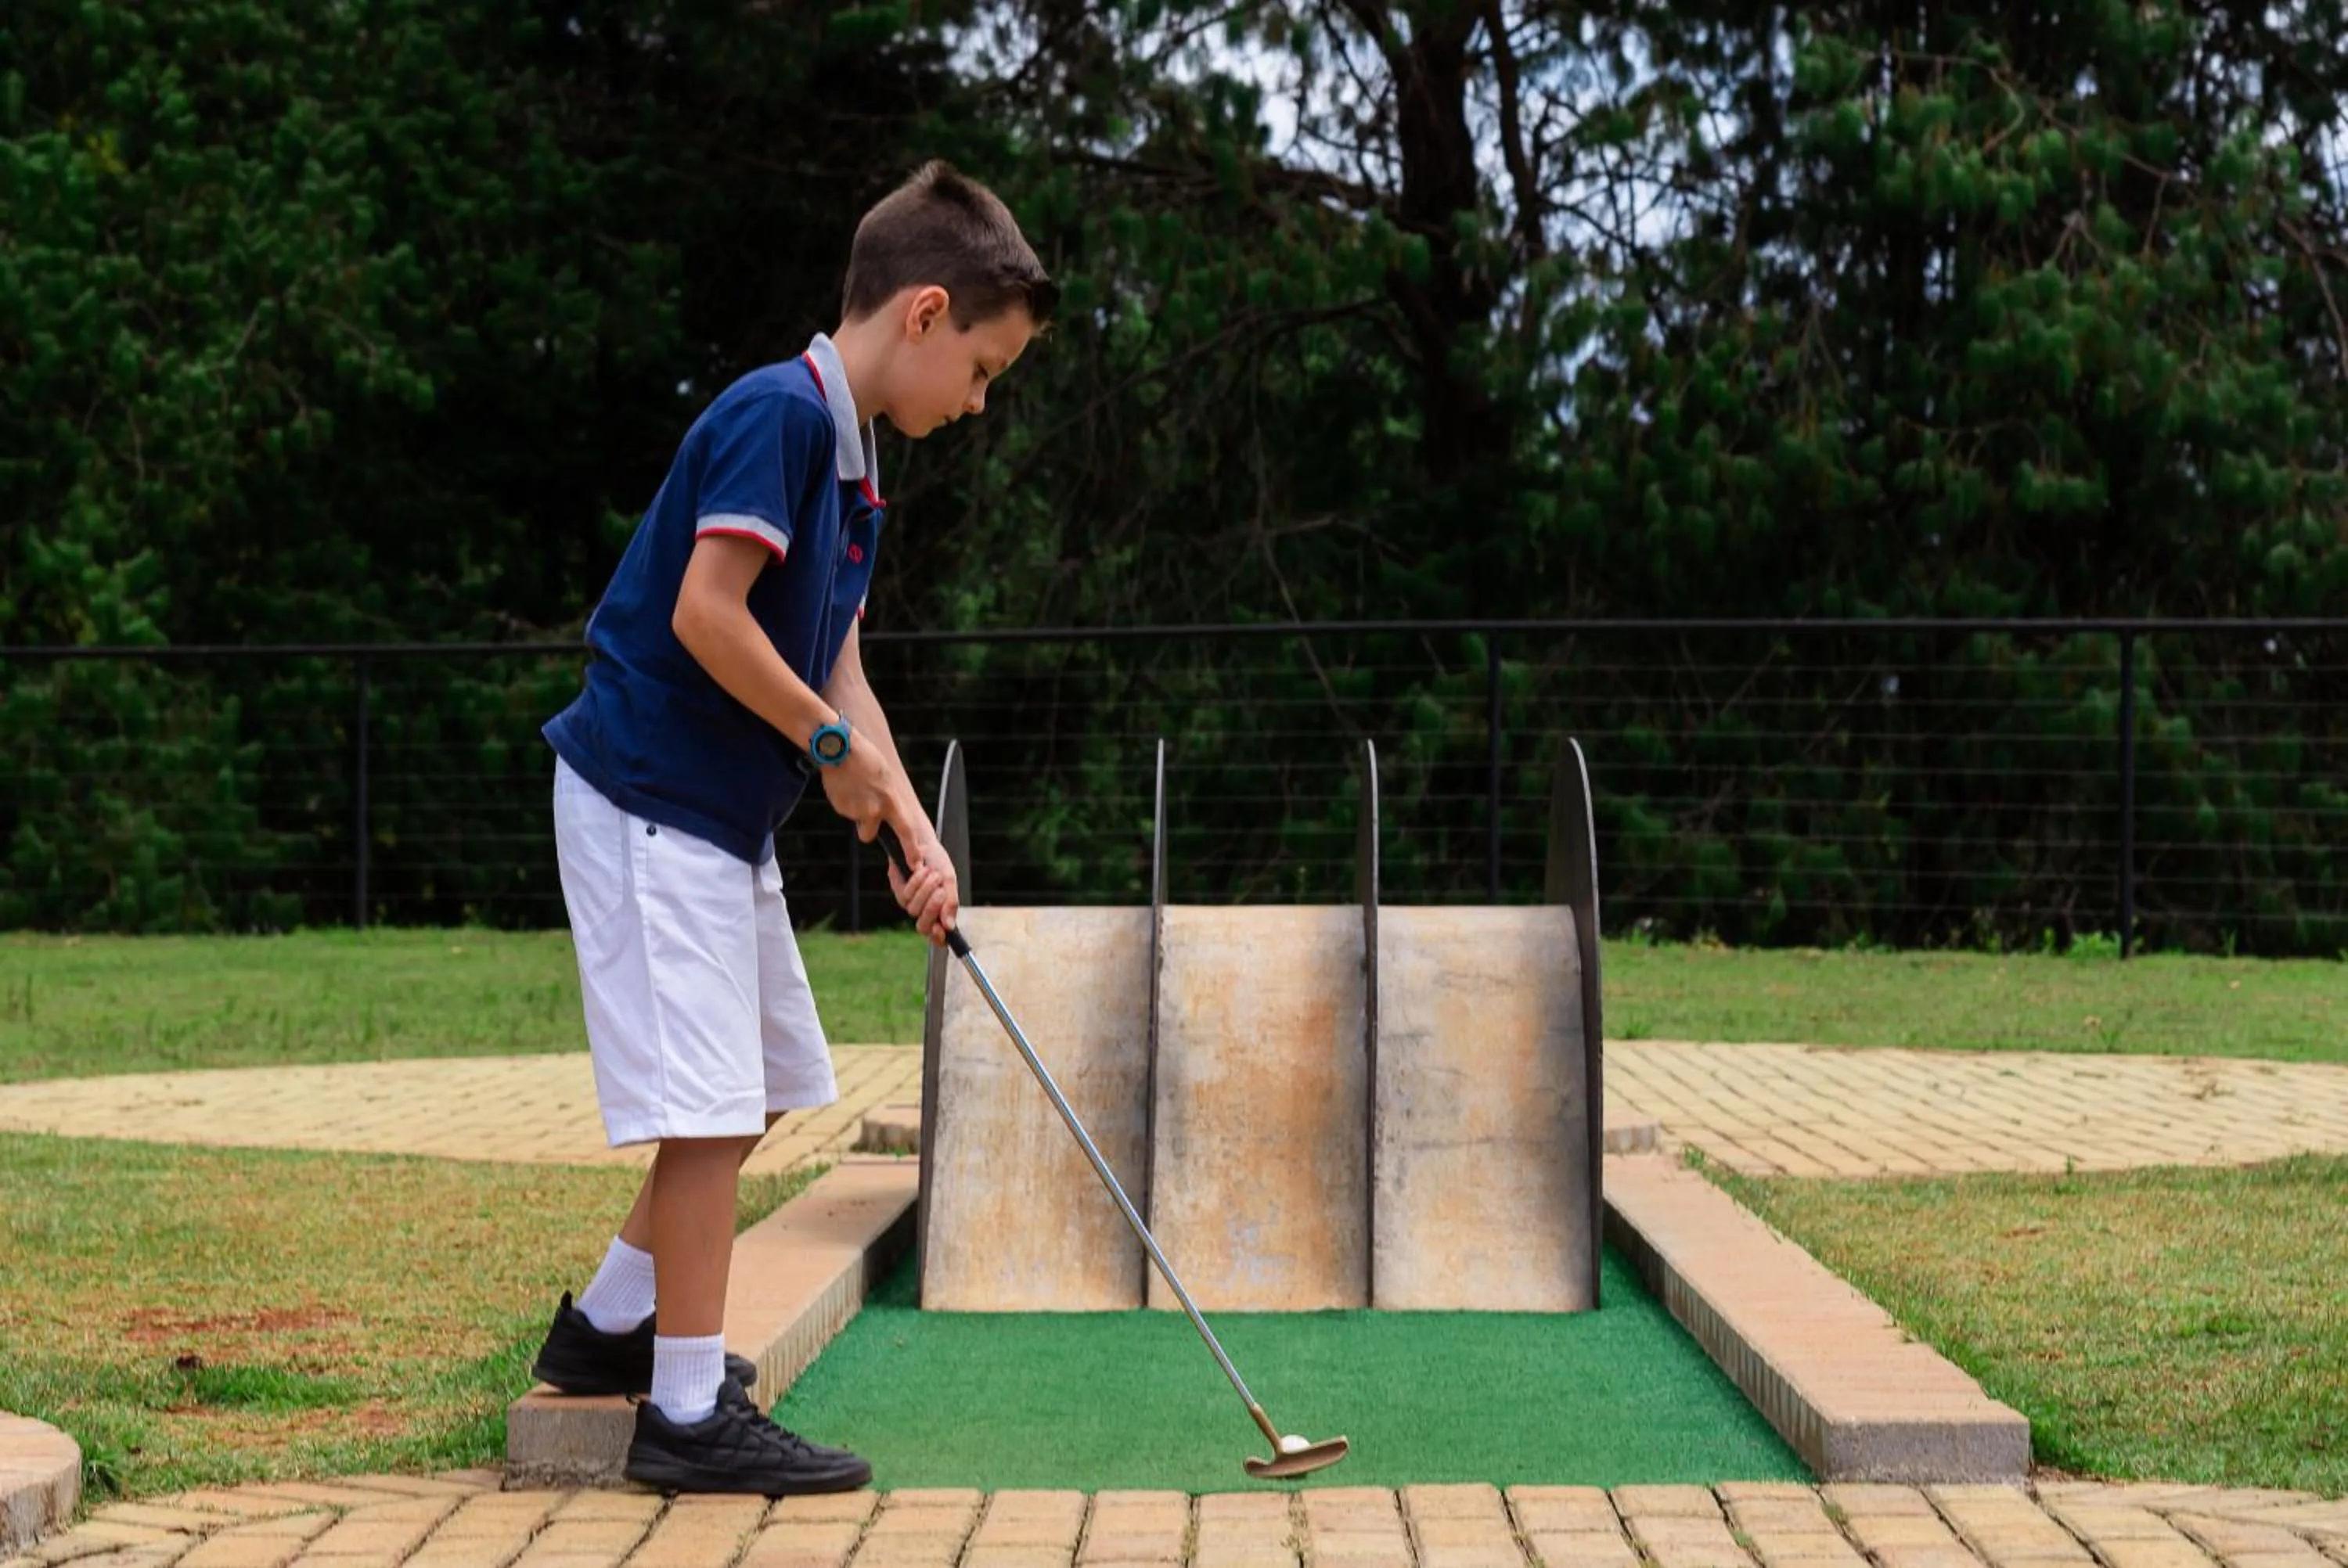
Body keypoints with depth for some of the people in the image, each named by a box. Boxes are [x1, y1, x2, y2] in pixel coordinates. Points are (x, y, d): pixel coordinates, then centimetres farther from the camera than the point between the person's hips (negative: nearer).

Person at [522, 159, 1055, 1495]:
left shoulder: (854, 460, 13)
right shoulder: (777, 414, -18)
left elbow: (835, 668, 11)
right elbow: (706, 614, -25)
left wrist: (916, 833, 2)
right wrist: (834, 745, -14)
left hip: (727, 816, 10)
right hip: (652, 797, -10)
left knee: (767, 1087, 18)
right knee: (709, 1103, -9)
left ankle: (610, 1324, 30)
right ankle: (689, 1411, -2)